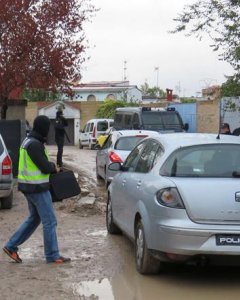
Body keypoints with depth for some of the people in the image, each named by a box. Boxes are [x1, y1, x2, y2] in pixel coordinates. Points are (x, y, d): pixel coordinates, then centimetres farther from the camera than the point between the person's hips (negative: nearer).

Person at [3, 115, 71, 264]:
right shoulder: (35, 145, -21)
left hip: (29, 186, 10)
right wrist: (54, 167, 1)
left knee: (34, 218, 20)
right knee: (50, 221, -2)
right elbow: (45, 167, -20)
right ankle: (53, 255, 6)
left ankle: (11, 246, 22)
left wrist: (51, 166, 4)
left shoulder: (28, 141, 12)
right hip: (37, 188, -10)